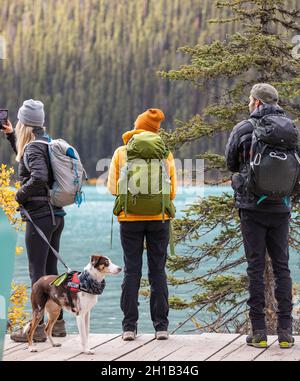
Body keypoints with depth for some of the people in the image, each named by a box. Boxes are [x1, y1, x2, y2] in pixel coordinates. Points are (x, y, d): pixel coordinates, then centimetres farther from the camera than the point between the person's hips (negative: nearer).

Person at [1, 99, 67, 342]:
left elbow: (39, 177, -30)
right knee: (51, 270, 15)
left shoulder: (33, 147, -13)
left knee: (37, 272, -5)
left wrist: (20, 195, -15)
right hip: (56, 214, 9)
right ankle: (58, 322, 20)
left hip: (40, 216, -9)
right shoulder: (48, 144, 13)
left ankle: (37, 327, -3)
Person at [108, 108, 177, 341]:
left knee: (132, 271, 4)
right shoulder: (165, 154, 1)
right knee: (158, 271, 6)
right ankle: (161, 326, 4)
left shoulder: (121, 153, -1)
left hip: (130, 218, 0)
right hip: (159, 217, 0)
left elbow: (113, 188, -1)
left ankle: (130, 326, 2)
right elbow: (172, 191, 3)